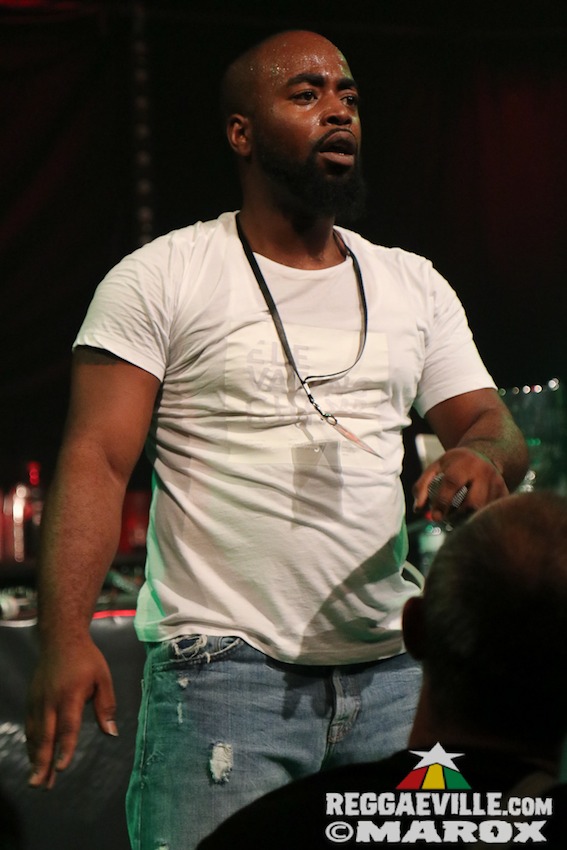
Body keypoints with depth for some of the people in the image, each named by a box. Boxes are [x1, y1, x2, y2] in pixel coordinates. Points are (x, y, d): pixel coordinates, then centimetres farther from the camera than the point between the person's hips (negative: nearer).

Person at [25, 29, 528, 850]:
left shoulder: (416, 285, 15)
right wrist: (66, 637, -21)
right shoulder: (159, 280, 0)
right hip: (224, 671, -4)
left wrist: (480, 455, -13)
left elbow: (495, 428, 13)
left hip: (392, 674, 5)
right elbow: (95, 459, -7)